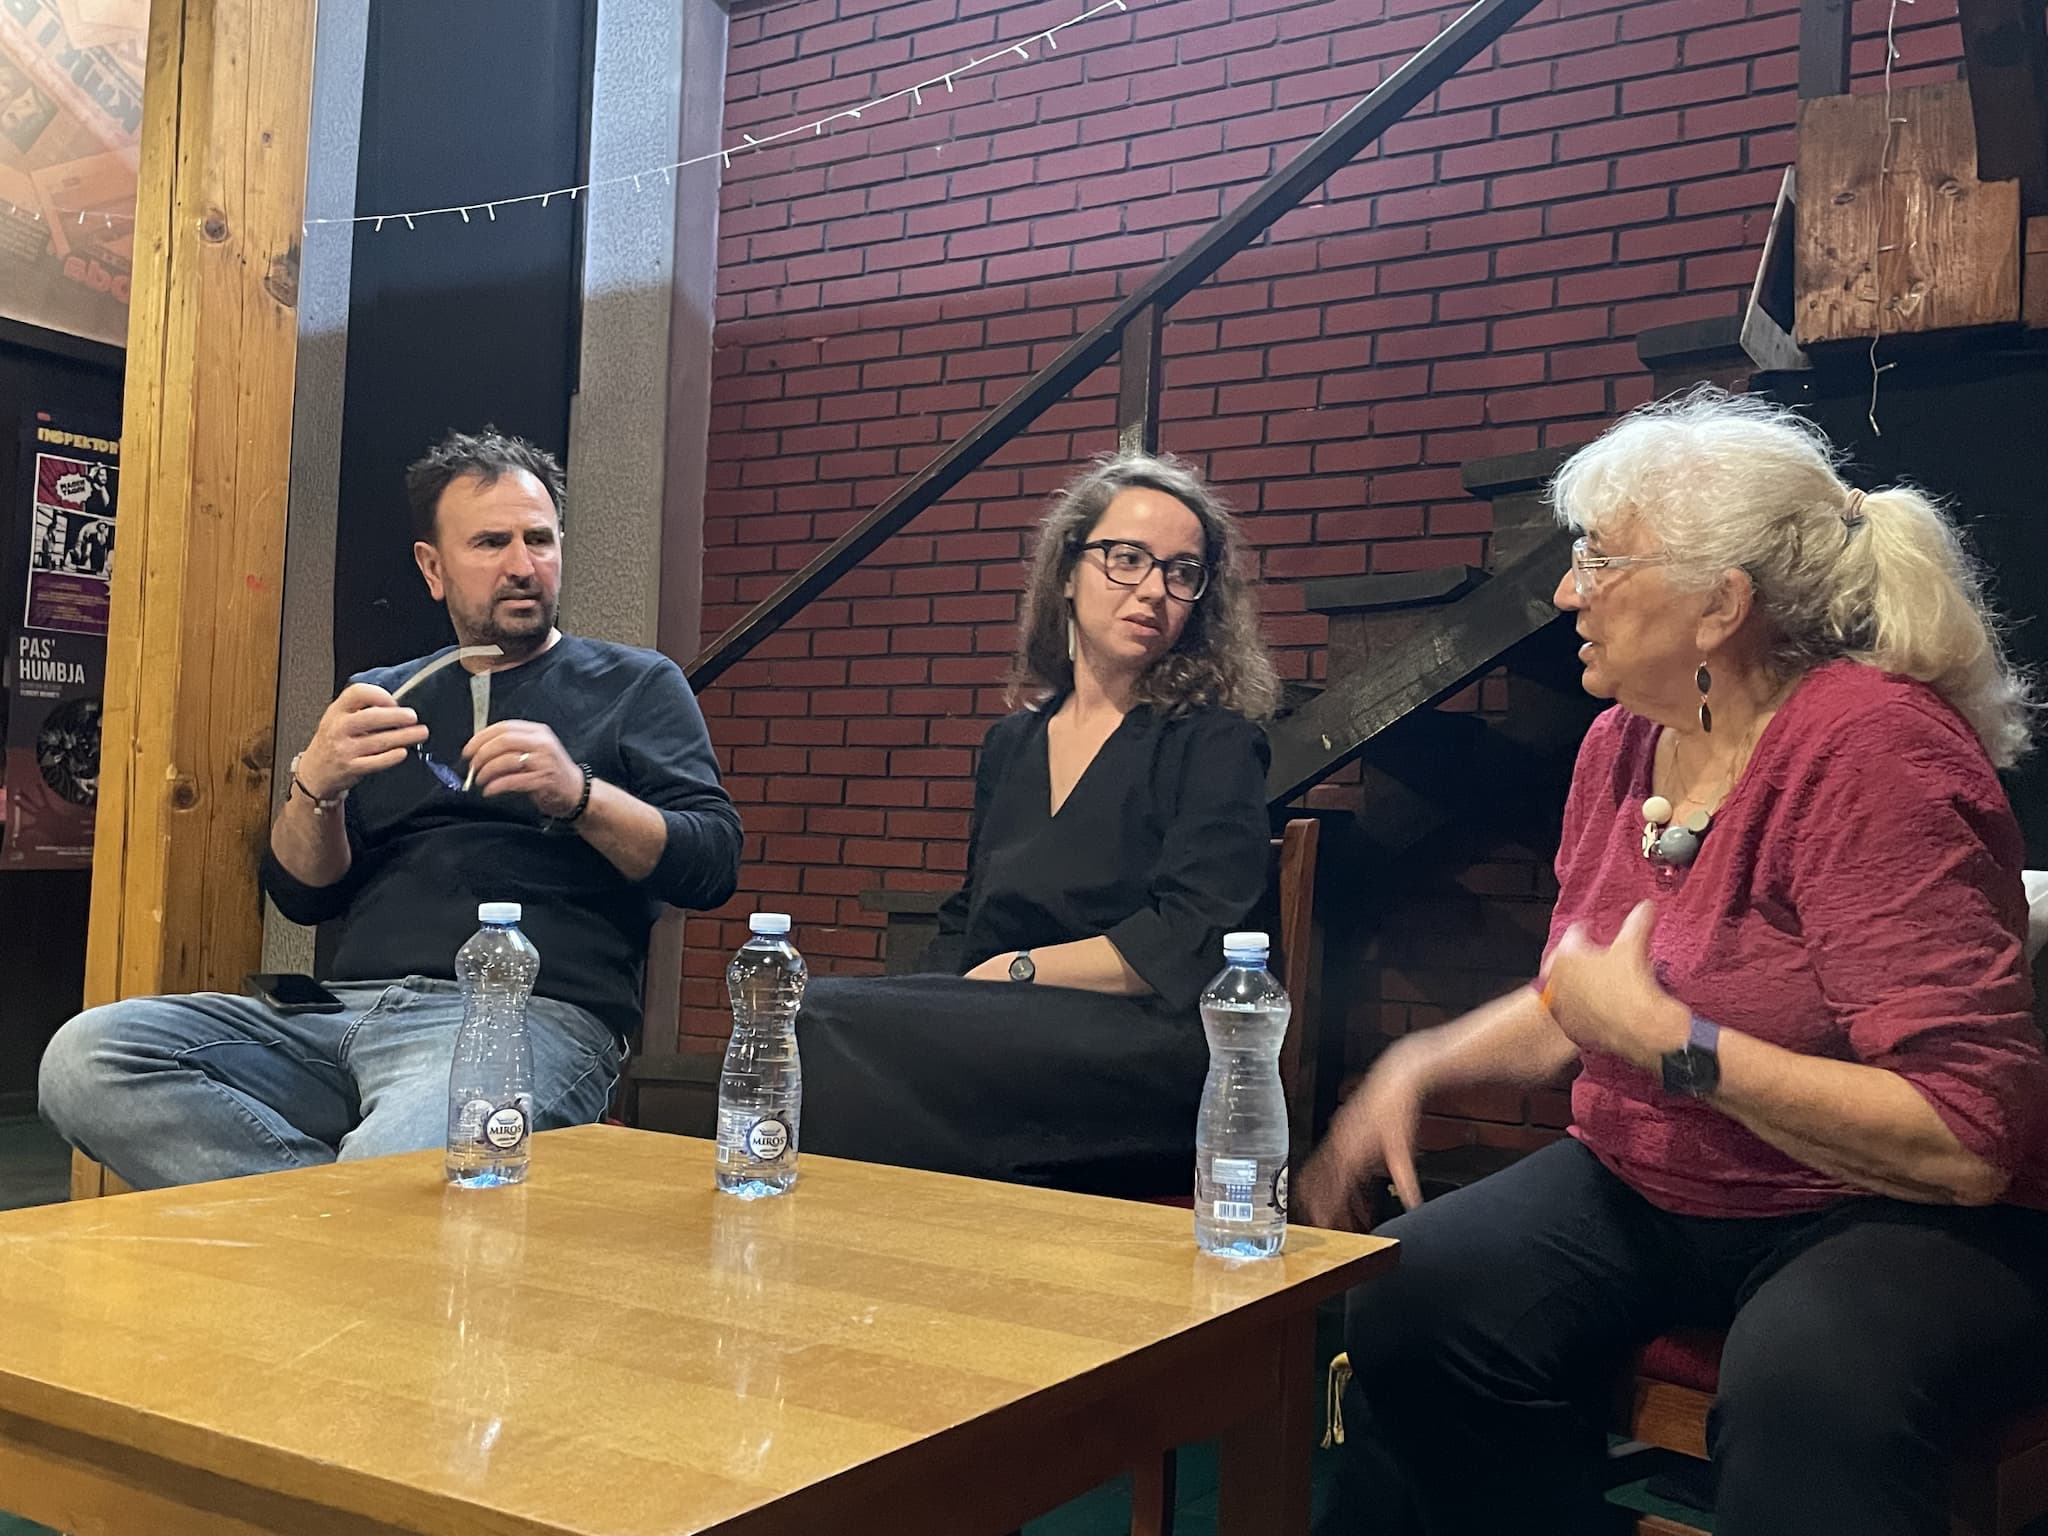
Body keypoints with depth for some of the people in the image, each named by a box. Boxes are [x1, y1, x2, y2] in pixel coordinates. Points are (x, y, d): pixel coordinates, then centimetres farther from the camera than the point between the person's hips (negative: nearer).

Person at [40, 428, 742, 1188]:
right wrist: (315, 786, -2)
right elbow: (303, 896, 19)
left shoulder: (635, 686, 13)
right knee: (85, 1056, -18)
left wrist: (578, 793, -15)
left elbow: (714, 862, 1)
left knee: (396, 1172, -40)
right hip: (347, 1008, 6)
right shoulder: (383, 697, 24)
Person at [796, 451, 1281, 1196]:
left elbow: (1191, 944, -11)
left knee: (827, 1020, -26)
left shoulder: (1215, 744, 3)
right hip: (1004, 1039, 5)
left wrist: (1014, 970, -9)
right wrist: (934, 997, -3)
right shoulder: (1010, 743, 21)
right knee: (824, 1016, -27)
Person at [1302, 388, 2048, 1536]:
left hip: (1892, 1219, -7)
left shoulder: (1870, 750, -20)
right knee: (1410, 1300, -16)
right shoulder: (1622, 743, 4)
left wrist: (1667, 1038, -22)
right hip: (1640, 1188, 7)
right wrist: (1419, 1066, 4)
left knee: (1809, 1395, -38)